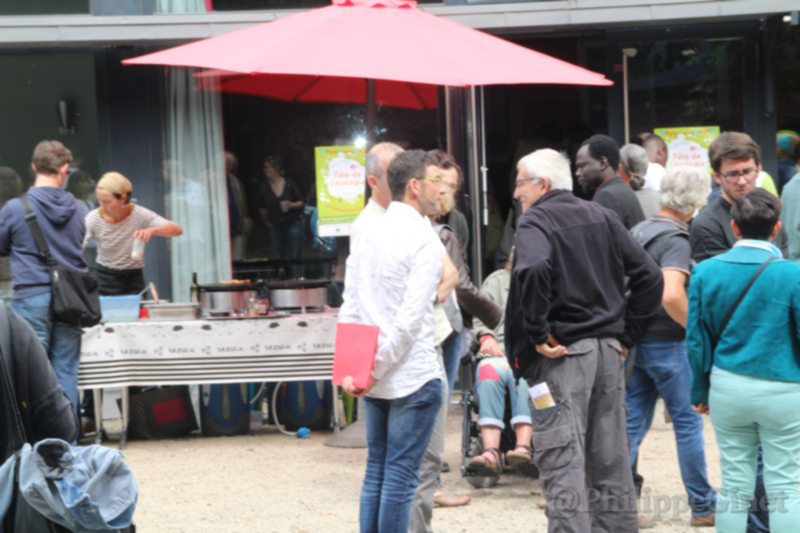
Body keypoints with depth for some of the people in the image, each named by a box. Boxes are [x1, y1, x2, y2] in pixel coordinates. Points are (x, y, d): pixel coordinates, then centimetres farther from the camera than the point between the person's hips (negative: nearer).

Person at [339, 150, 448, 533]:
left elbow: (349, 309, 7)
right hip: (413, 375, -7)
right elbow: (410, 318, -18)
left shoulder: (367, 236, 10)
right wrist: (377, 369, -12)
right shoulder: (424, 242, -12)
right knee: (401, 476, -2)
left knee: (377, 470, 13)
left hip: (375, 378, 7)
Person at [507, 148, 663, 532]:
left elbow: (533, 270, -29)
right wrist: (627, 334, 10)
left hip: (560, 356, -7)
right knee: (610, 460, 14)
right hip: (608, 350, 7)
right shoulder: (602, 217, 12)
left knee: (562, 463, -5)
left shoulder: (535, 221, -8)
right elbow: (649, 276, 8)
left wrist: (538, 333, -19)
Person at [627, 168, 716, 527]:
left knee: (632, 421, 11)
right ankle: (703, 506, 13)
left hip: (634, 341, 8)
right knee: (688, 423, 4)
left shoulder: (637, 232, 9)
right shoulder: (675, 241, -17)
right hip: (667, 343, -8)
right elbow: (671, 295, -32)